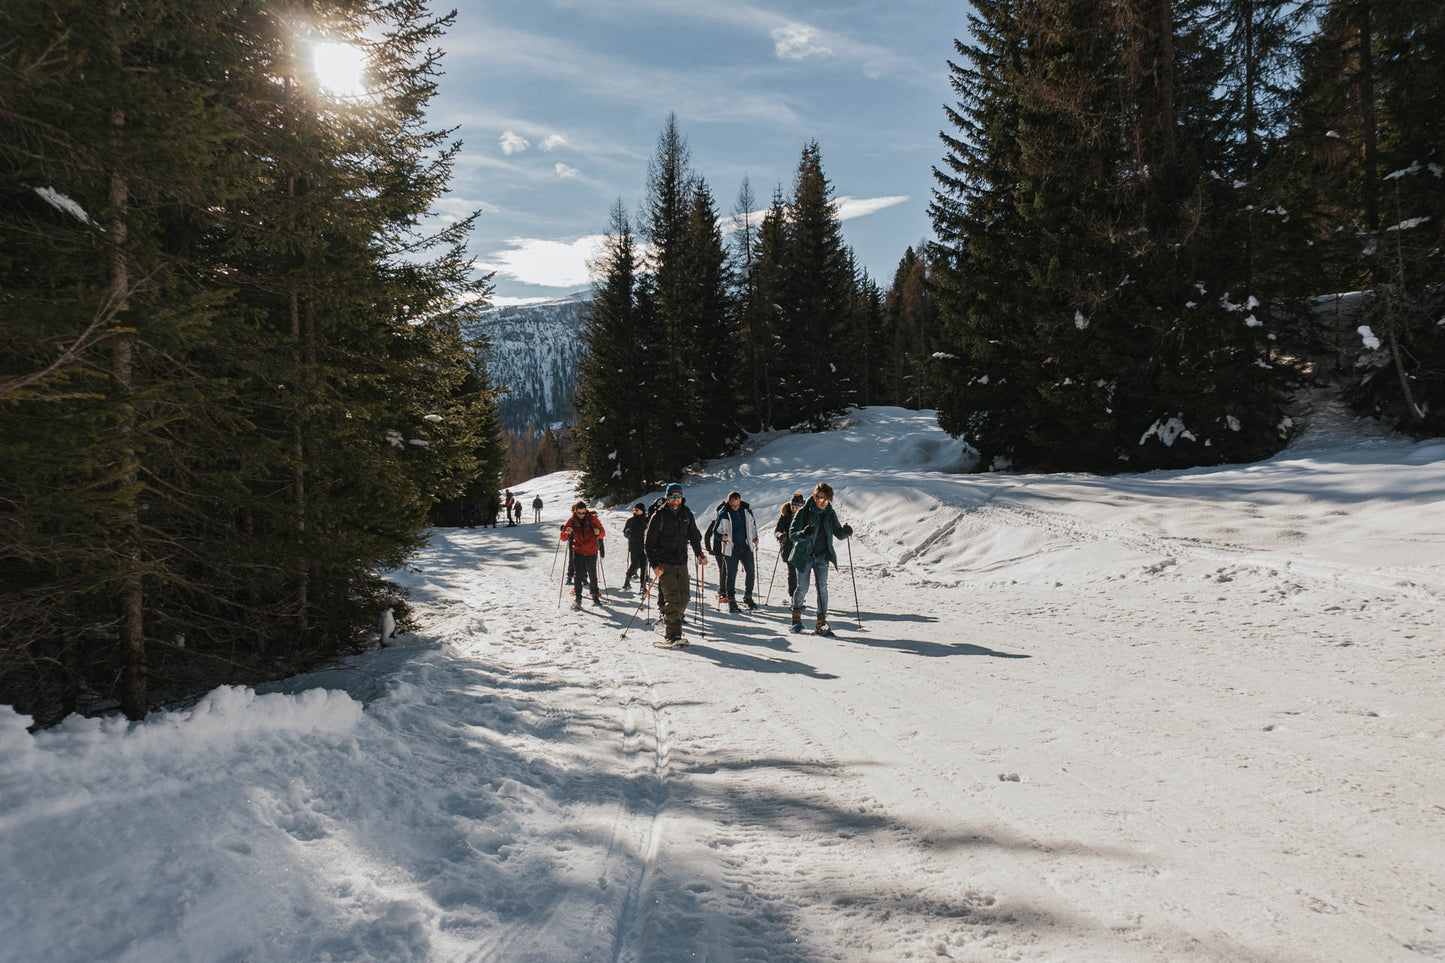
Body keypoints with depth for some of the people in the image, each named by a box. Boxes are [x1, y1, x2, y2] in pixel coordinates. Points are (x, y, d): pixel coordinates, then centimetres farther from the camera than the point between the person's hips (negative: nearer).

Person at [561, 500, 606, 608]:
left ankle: (595, 595, 26)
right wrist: (567, 533, -25)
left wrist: (598, 532, -24)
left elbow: (603, 533, 0)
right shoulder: (572, 521, -3)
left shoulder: (592, 519, -6)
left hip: (591, 552, 0)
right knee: (578, 575, -7)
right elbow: (563, 538, -2)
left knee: (592, 575, 9)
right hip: (578, 552, 0)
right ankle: (577, 598, -2)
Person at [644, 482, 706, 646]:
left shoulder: (686, 514, 9)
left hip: (681, 563, 5)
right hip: (665, 563, -5)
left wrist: (700, 555, 14)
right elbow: (649, 542, -4)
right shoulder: (660, 516, -5)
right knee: (672, 598, -14)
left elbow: (694, 536, 23)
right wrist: (654, 564, -12)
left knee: (684, 596, 2)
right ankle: (672, 635, -13)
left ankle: (669, 622, 22)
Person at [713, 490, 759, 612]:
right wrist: (722, 537, -23)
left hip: (746, 546, 3)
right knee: (731, 574, 2)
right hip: (731, 548, -3)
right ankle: (731, 600, 13)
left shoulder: (746, 509, 0)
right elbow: (716, 530, -3)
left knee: (751, 571, 0)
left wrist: (754, 538, 11)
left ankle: (748, 597, 14)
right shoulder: (723, 514, -11)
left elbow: (753, 524, 17)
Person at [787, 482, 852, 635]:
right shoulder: (803, 512, -11)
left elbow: (838, 534, 7)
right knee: (803, 588, 1)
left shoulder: (830, 513, 1)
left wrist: (845, 532, -17)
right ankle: (796, 615, 28)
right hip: (804, 555, -2)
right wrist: (803, 534, -37)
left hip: (822, 556, 3)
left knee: (822, 588, -7)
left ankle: (822, 623, -4)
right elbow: (792, 534, -15)